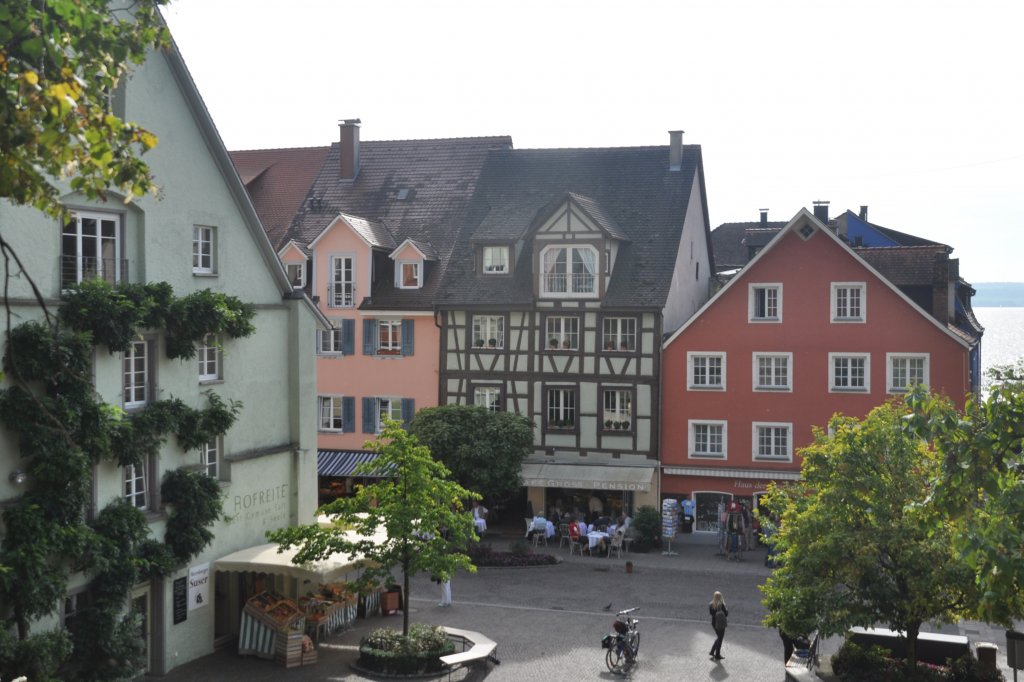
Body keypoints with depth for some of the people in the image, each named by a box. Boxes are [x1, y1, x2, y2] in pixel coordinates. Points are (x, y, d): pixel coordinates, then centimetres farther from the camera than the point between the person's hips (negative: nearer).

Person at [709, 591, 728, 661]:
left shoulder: (711, 605, -5)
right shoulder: (721, 605, -21)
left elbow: (711, 613, 5)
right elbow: (726, 614, -16)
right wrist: (726, 610, 3)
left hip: (714, 623, 5)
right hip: (721, 624, -5)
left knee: (719, 637, 25)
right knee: (720, 639, 9)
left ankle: (712, 652, 25)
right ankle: (717, 655, 15)